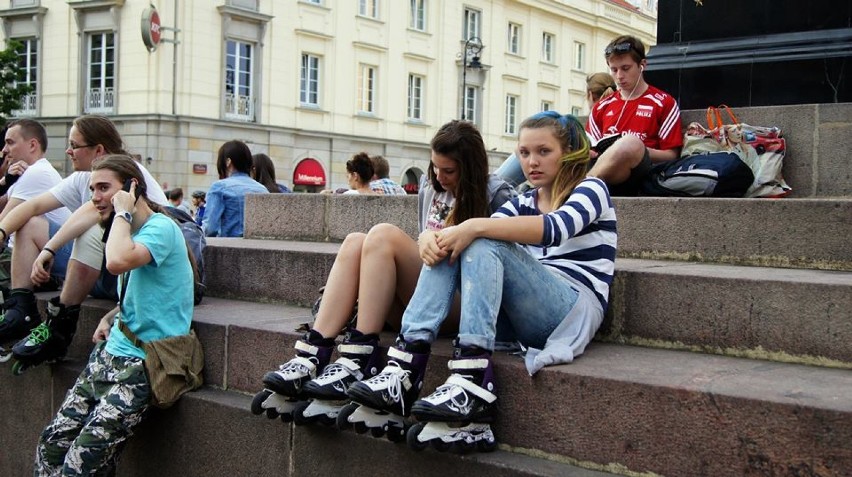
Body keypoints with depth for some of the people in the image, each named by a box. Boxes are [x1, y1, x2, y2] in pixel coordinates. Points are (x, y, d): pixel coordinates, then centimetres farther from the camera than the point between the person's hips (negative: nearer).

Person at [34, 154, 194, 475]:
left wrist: (122, 212, -18)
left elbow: (118, 262, -34)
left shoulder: (161, 228, -13)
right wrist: (110, 318, 9)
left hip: (142, 365, -9)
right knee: (51, 444, 3)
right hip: (110, 354, 9)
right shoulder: (129, 231, 14)